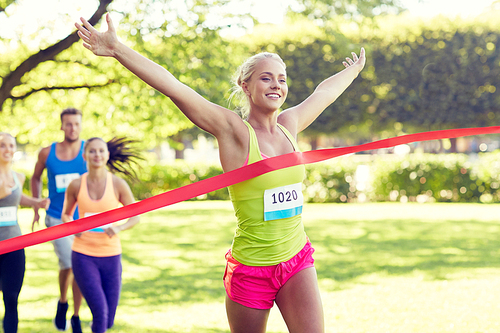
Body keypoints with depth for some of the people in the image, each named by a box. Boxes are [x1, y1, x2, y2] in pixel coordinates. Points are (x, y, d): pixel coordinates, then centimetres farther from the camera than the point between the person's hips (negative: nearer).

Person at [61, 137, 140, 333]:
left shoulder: (118, 184, -5)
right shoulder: (76, 186, -2)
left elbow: (135, 217, 3)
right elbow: (65, 215, 14)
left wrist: (119, 228, -17)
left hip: (111, 255, 1)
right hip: (83, 256, -1)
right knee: (100, 311, -17)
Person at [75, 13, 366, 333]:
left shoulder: (289, 124, 7)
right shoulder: (233, 130, -10)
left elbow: (324, 91, 27)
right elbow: (173, 87, -19)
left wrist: (353, 71, 46)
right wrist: (118, 49, -26)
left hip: (298, 260, 4)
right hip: (250, 267, -4)